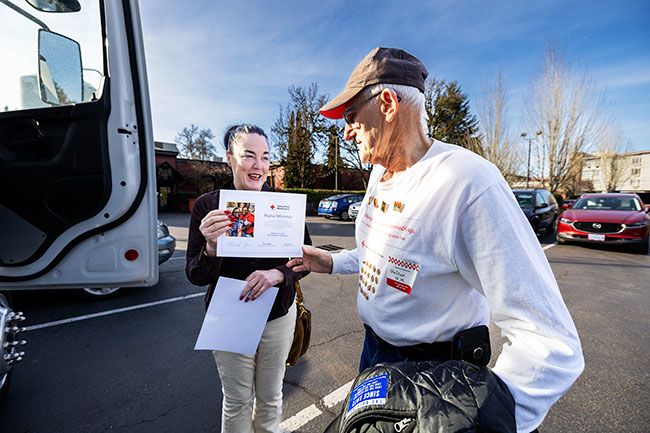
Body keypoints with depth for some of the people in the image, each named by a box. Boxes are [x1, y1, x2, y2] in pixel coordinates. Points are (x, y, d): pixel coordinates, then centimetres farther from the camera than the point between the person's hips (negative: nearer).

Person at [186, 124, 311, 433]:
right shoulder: (208, 206, -11)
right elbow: (196, 277, -10)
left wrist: (276, 274, -25)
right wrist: (211, 248, -31)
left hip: (278, 316, 1)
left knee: (270, 396, 22)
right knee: (237, 401, 18)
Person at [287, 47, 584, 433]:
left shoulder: (468, 181, -30)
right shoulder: (380, 171, -2)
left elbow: (552, 345, -30)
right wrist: (332, 262, 4)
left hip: (433, 368, -7)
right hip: (375, 346, 8)